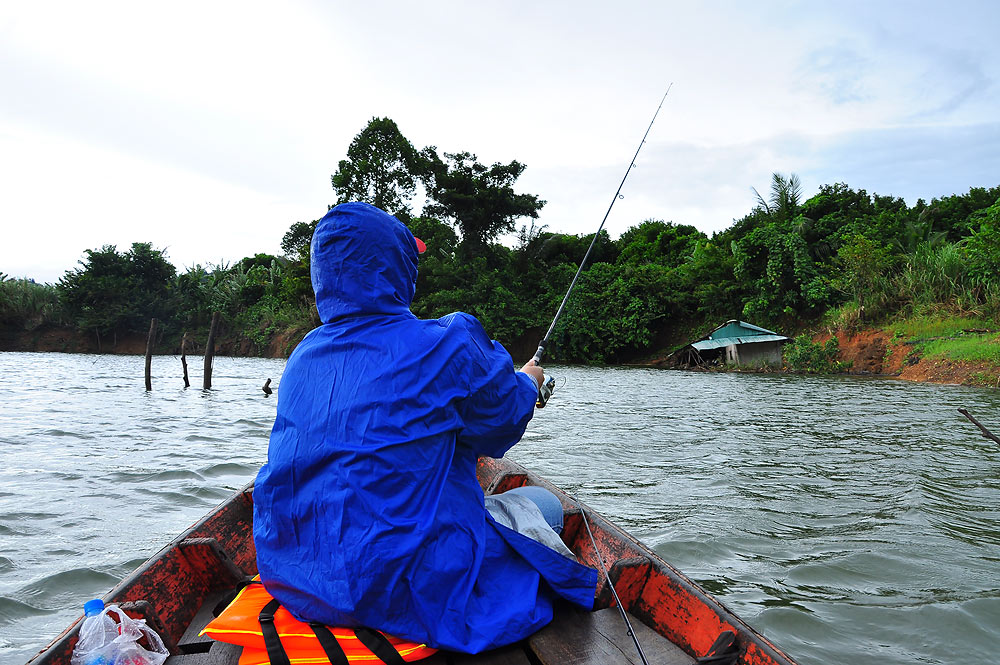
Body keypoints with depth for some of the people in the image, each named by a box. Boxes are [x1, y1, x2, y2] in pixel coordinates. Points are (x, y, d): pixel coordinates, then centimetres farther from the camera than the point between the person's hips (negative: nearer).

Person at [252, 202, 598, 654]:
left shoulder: (302, 356, 3)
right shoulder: (446, 346, -17)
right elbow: (503, 424, 0)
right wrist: (527, 382, 23)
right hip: (398, 592, -7)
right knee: (541, 505, 14)